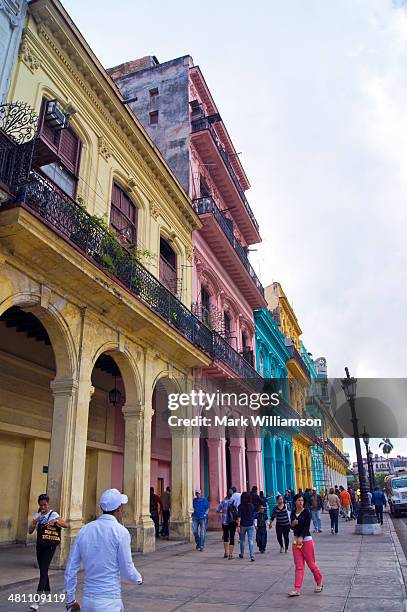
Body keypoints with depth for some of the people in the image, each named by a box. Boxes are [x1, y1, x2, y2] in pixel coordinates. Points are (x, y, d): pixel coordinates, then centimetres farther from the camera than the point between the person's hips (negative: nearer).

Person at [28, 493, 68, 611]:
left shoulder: (53, 514, -10)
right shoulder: (37, 515, 6)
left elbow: (66, 525, -20)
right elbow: (30, 531, -2)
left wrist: (55, 521, -36)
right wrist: (36, 520, -19)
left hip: (50, 546, -6)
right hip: (40, 545, 6)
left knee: (43, 571, -10)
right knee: (43, 570, 16)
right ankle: (47, 592, 33)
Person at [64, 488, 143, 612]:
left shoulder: (84, 531, 1)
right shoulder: (120, 532, -13)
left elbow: (70, 570, 5)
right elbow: (127, 570, -8)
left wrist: (71, 600, 17)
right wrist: (139, 579, 13)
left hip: (87, 600, 5)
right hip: (110, 601, -5)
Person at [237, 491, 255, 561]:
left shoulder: (241, 506, -11)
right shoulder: (252, 506, -2)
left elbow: (239, 517, -15)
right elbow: (253, 516, 9)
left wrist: (238, 526, -13)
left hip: (243, 525, -1)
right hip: (251, 525, 1)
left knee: (242, 541, 16)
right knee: (251, 541, 0)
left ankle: (242, 554, 31)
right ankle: (252, 556, -10)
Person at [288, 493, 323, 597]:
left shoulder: (307, 512, -8)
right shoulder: (293, 513, 8)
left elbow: (307, 526, -17)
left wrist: (301, 537, -26)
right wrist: (292, 524, -7)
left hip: (306, 540, -4)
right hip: (296, 540, 5)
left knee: (311, 564, 6)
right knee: (298, 566, 4)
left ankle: (319, 583, 28)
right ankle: (297, 589, 5)